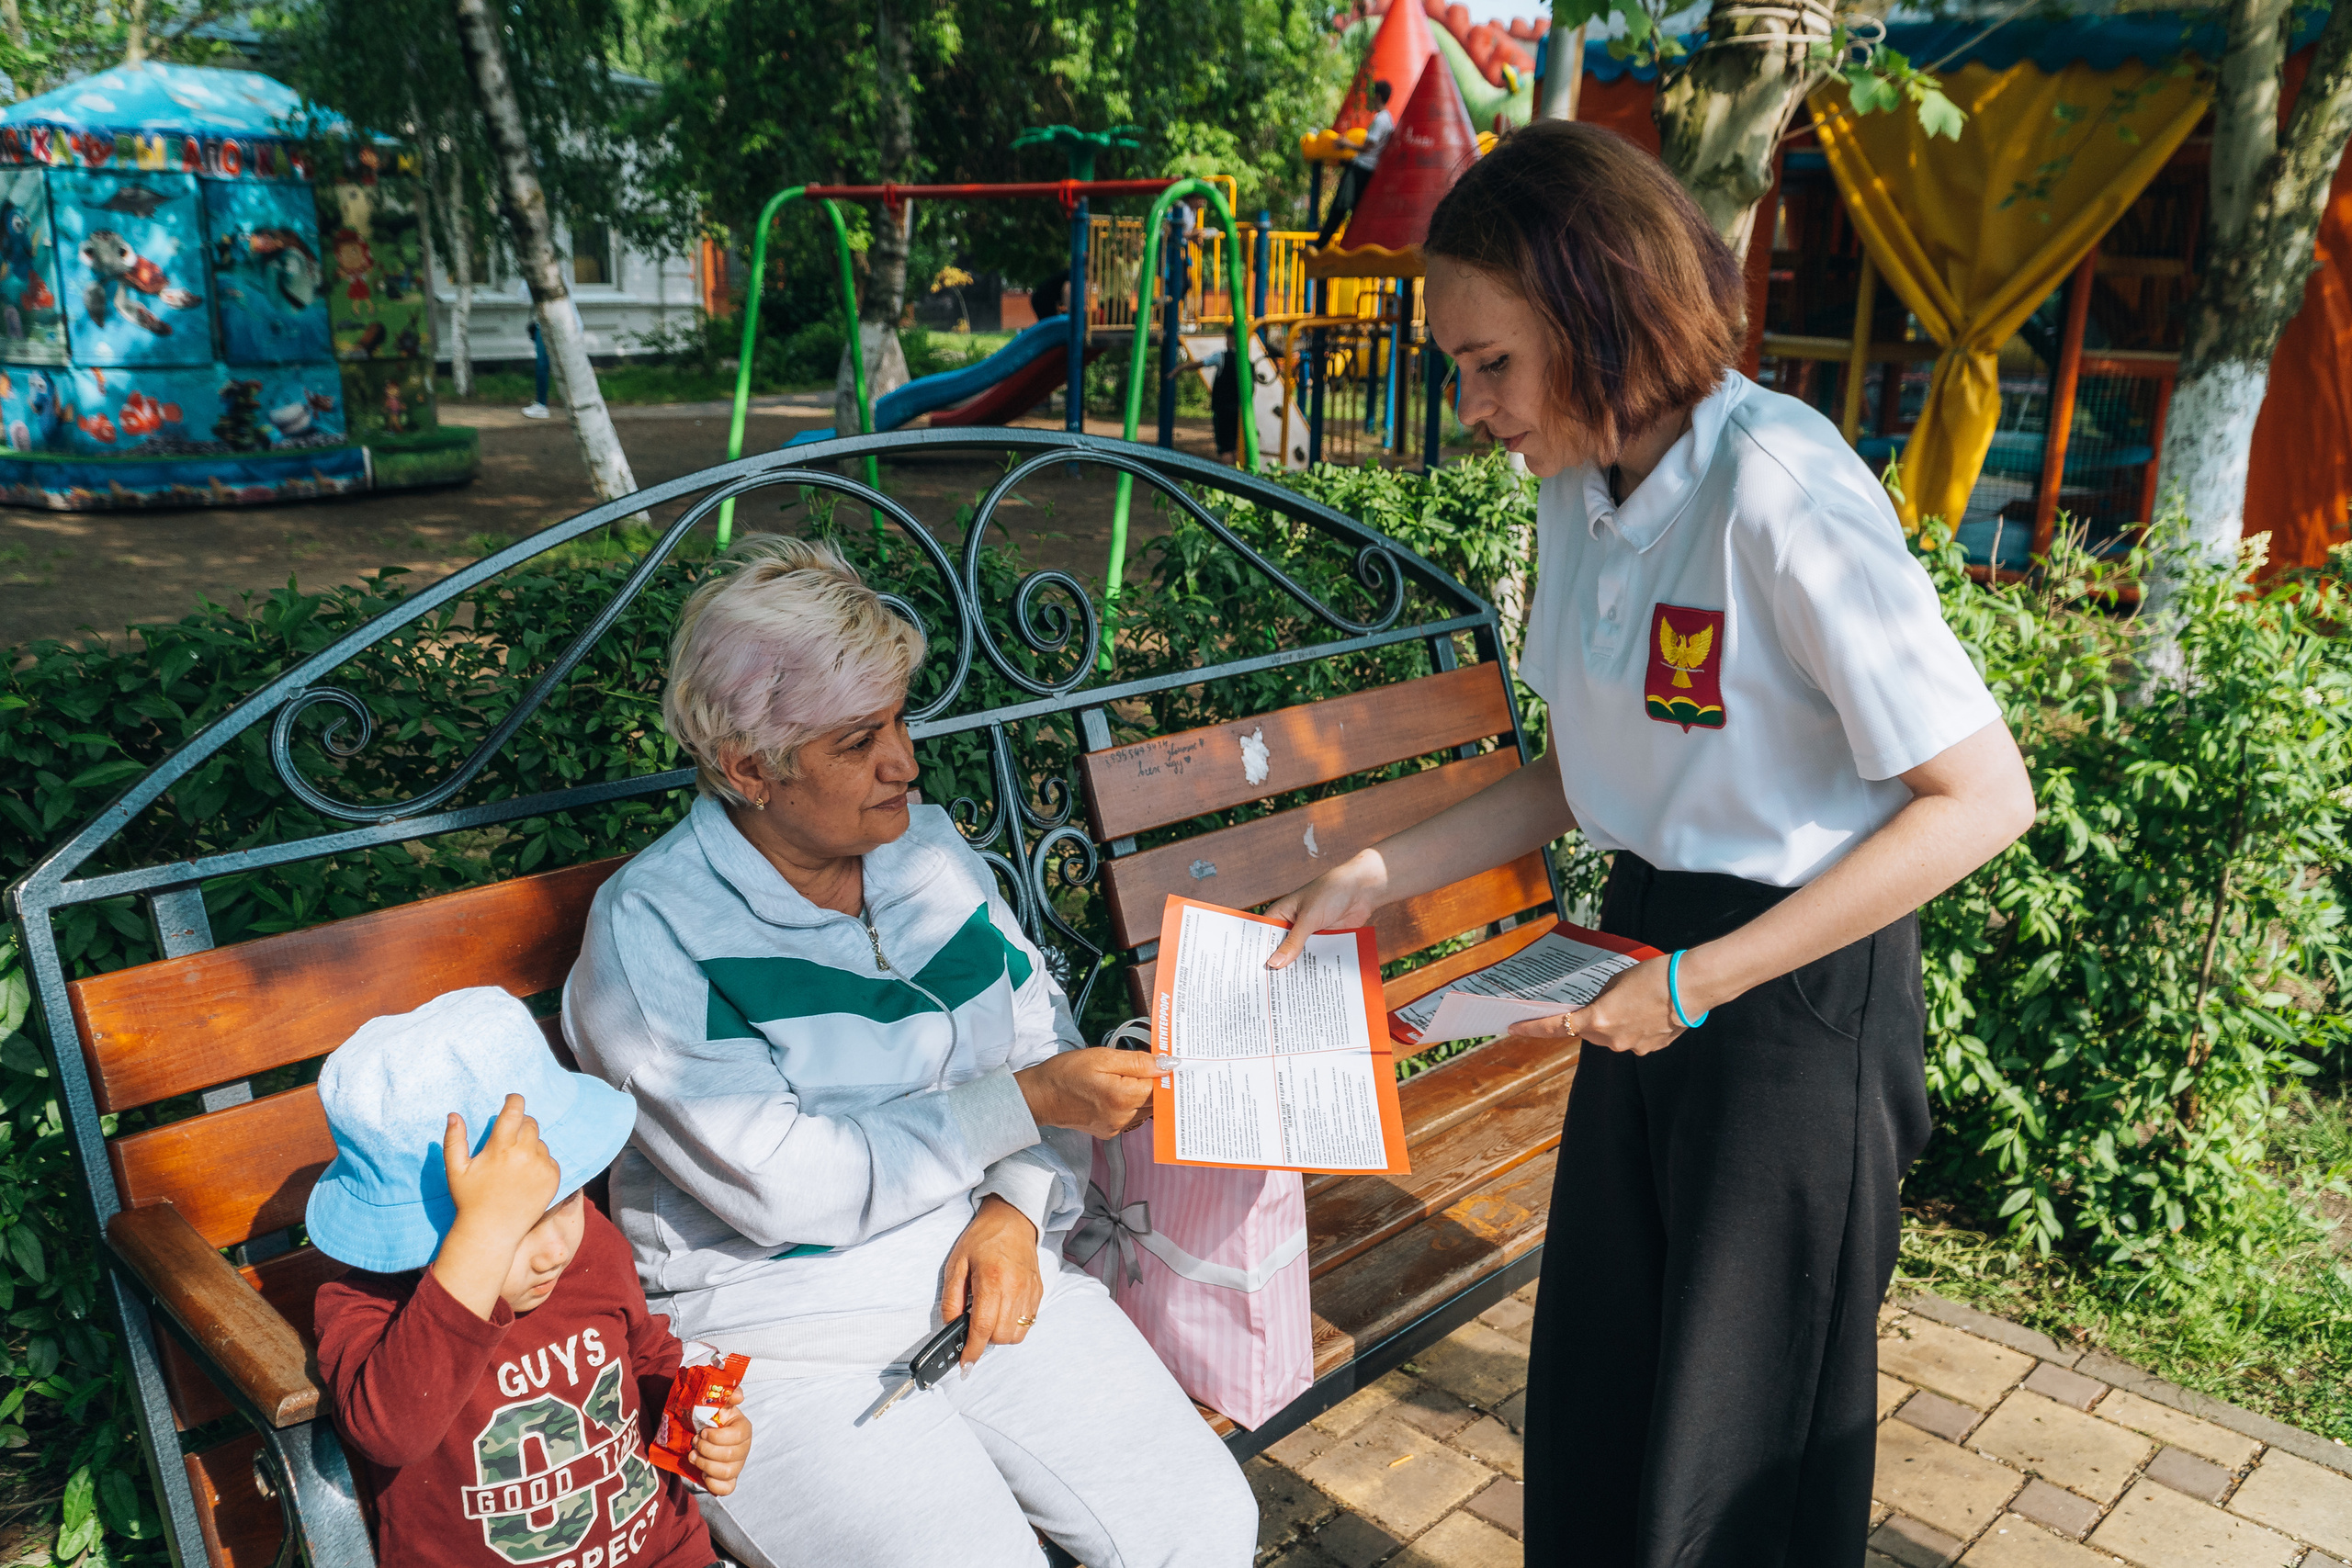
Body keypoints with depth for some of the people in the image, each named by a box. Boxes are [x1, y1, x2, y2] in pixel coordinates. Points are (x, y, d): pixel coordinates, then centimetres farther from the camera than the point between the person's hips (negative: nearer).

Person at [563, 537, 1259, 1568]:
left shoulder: (928, 847, 5)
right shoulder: (648, 932, -14)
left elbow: (1042, 1036, 9)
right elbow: (783, 1188, -20)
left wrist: (1017, 1209, -8)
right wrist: (1026, 1102, -19)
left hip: (991, 1267, 5)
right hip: (782, 1340, -5)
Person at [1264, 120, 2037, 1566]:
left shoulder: (1779, 486, -23)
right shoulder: (1578, 491, 2)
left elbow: (1983, 796, -21)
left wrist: (1701, 982, -21)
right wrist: (1381, 878, 2)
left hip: (1803, 995, -7)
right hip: (1656, 957, 7)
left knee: (1743, 1434, 12)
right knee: (1595, 1381, 19)